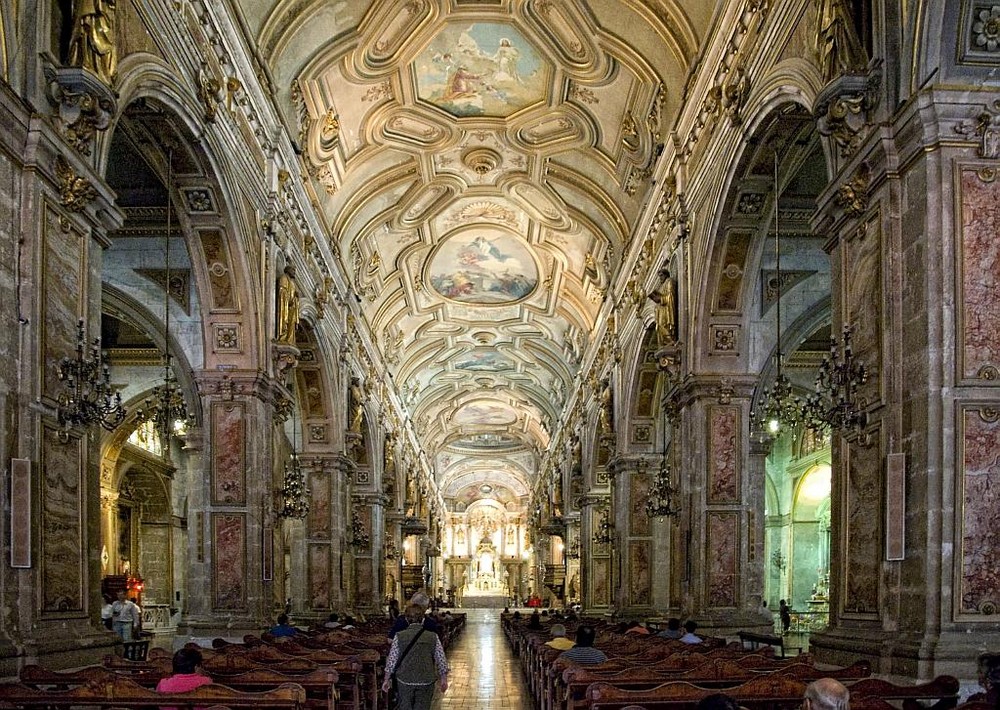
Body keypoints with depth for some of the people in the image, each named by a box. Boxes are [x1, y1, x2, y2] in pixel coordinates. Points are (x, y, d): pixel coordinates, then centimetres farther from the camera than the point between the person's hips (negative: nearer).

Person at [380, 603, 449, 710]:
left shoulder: (399, 636, -5)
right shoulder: (433, 637, -3)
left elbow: (391, 660, -3)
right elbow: (441, 661, 0)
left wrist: (387, 679, 9)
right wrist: (443, 679, 13)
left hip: (404, 681, 0)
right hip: (426, 681, 1)